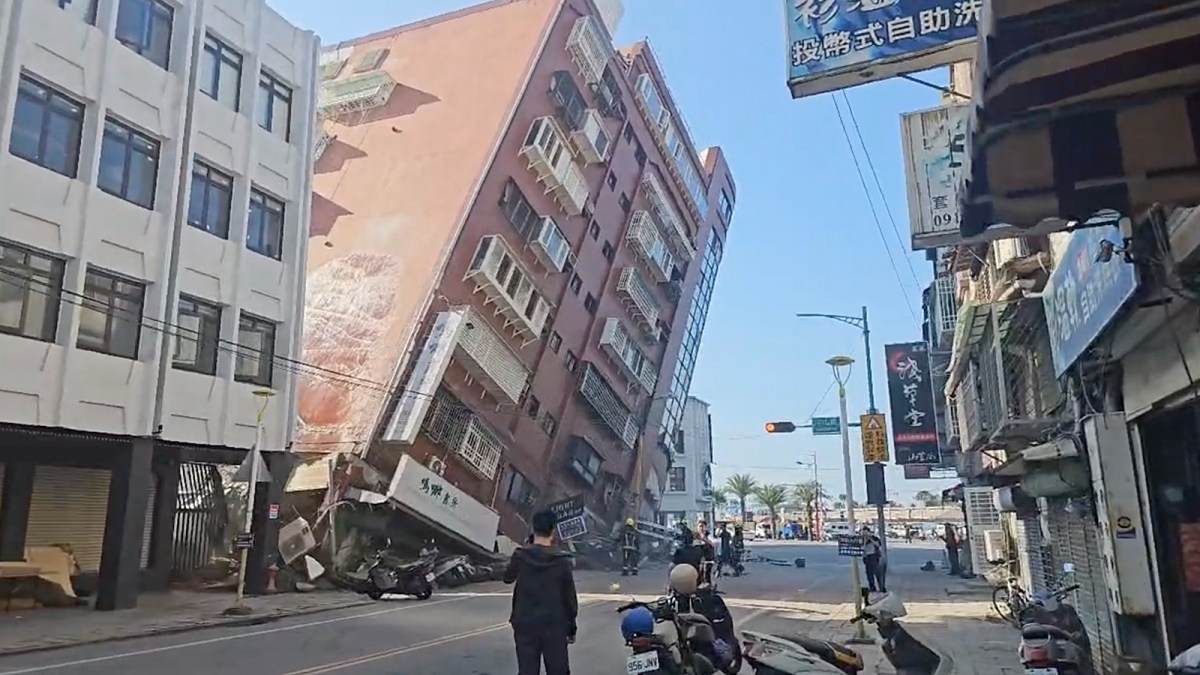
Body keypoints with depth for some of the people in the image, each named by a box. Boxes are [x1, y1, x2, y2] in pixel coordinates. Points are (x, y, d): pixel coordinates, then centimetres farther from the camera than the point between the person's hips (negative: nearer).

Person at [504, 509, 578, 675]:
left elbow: (507, 578, 11)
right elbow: (570, 596, -4)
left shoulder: (521, 556, -8)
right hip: (554, 625, -1)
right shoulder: (562, 560, -10)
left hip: (525, 625, 1)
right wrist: (572, 627, 8)